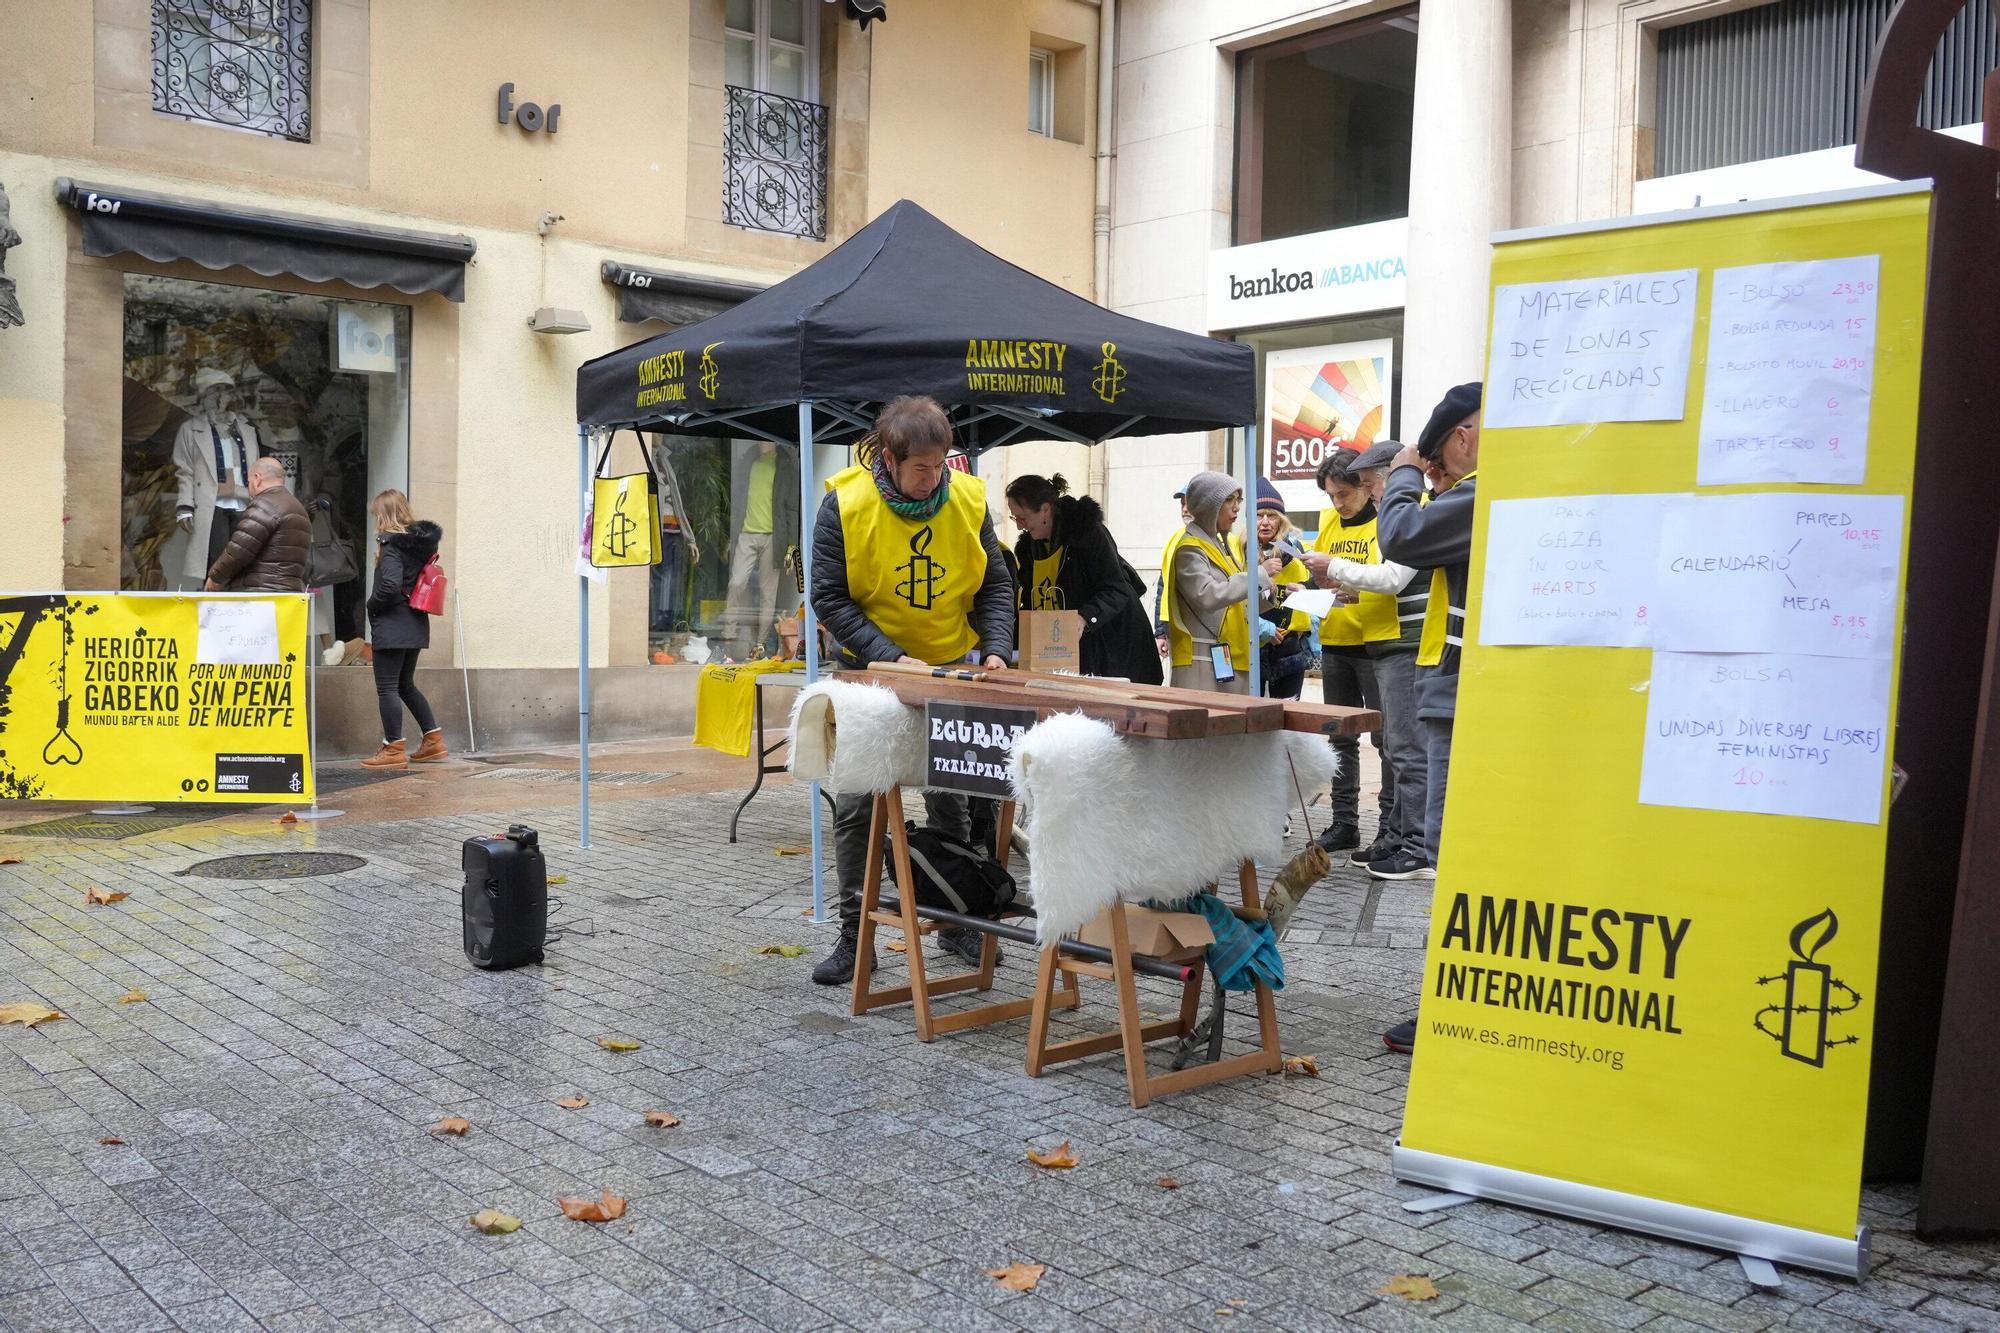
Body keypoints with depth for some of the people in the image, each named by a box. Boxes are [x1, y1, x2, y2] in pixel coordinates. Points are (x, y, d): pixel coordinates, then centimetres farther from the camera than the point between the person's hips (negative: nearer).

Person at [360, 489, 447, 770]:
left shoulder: (392, 545, -14)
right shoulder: (420, 541, 10)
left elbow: (390, 585, -25)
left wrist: (372, 606, -8)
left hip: (392, 624, -9)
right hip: (416, 623, 9)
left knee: (387, 688, -3)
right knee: (405, 684, 19)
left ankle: (394, 749, -2)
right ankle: (433, 739, 20)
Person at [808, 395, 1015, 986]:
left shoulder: (969, 500, -8)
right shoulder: (844, 504, -16)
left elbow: (994, 586, 1)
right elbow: (829, 597, -13)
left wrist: (996, 649, -15)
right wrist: (891, 657, -23)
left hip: (948, 670, 2)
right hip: (870, 672, -2)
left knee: (951, 800, 10)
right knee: (856, 804, -2)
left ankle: (956, 921, 24)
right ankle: (854, 934, 8)